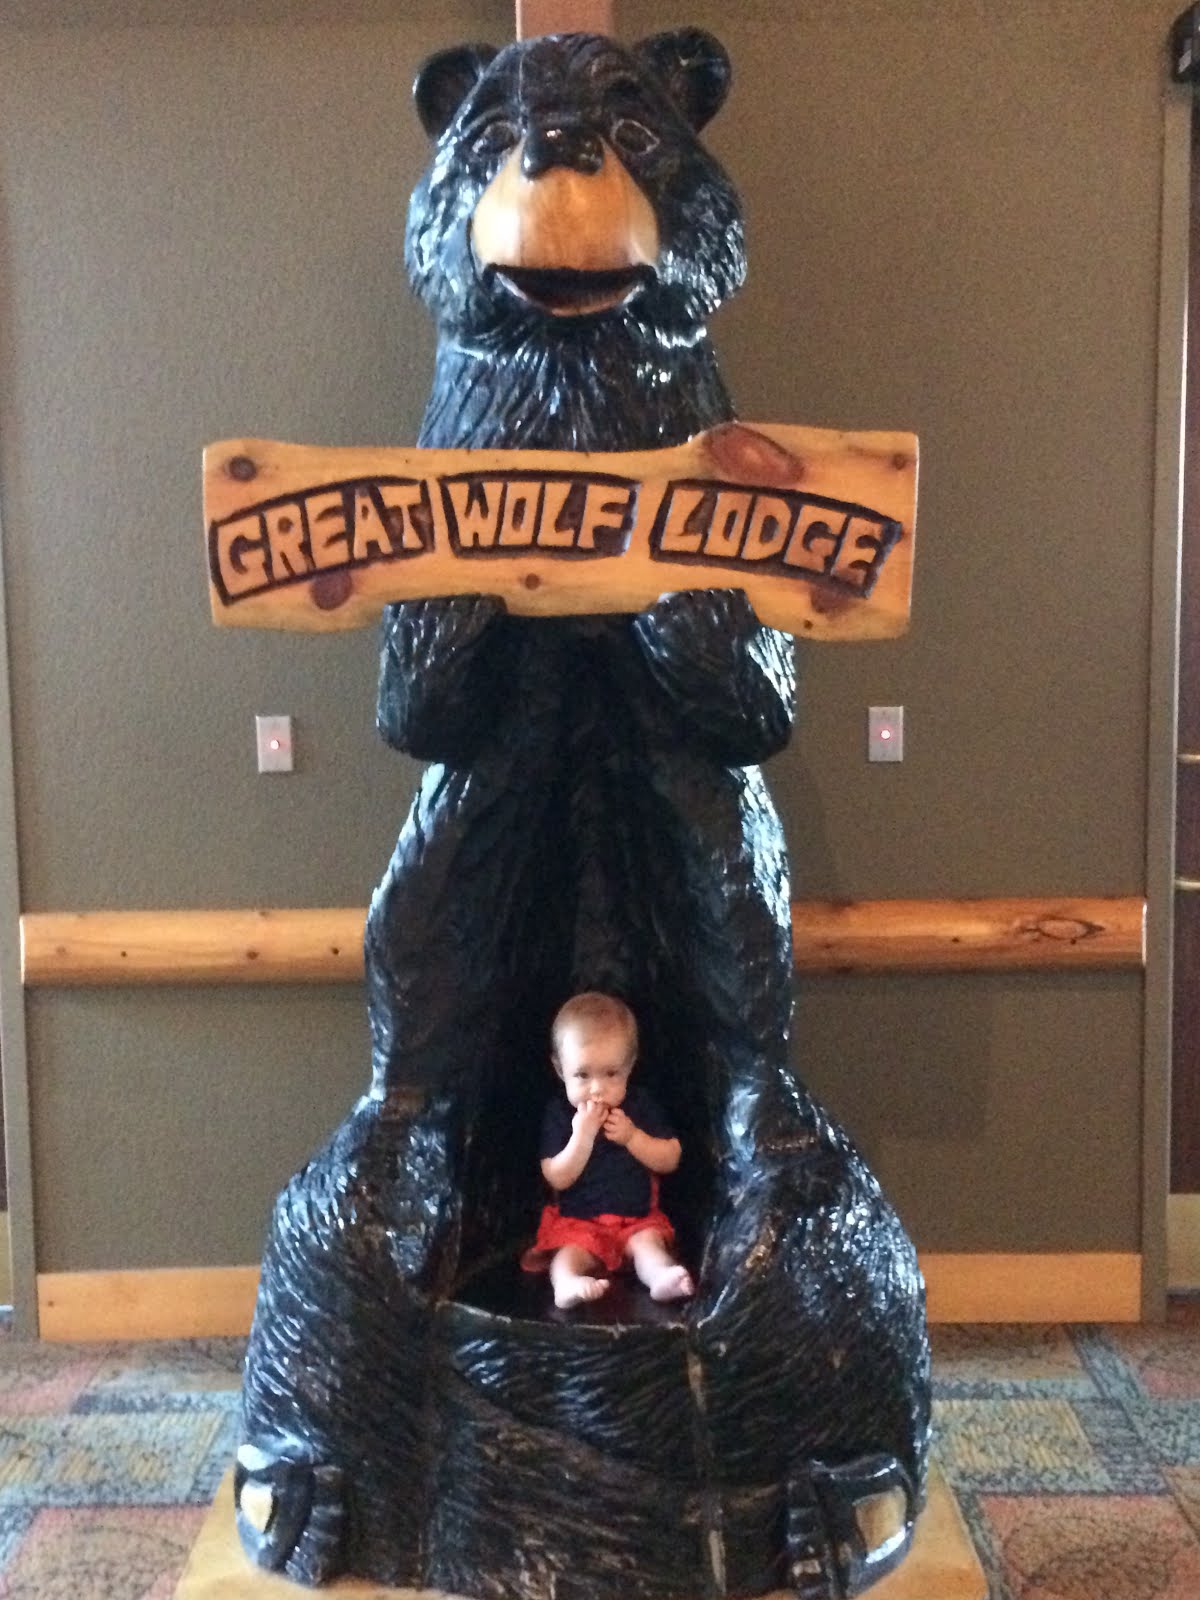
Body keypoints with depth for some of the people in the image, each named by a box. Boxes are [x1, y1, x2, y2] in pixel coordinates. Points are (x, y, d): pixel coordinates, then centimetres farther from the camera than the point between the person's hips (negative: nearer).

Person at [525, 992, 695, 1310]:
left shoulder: (640, 1104, 3)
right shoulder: (559, 1113, -3)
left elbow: (671, 1159, -1)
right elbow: (557, 1178, -9)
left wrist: (631, 1136, -16)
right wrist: (582, 1136, -23)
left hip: (638, 1217, 1)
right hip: (578, 1220, -1)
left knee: (649, 1242, -27)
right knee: (570, 1252, -29)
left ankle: (663, 1277, -52)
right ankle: (568, 1286, -54)